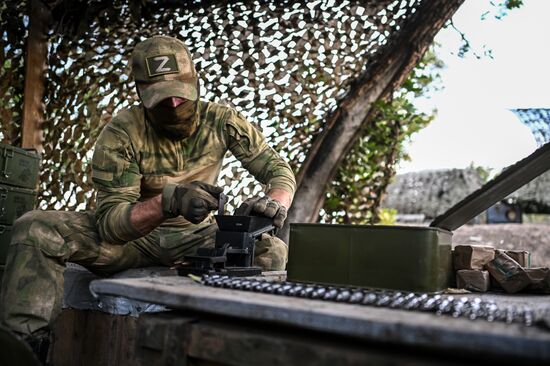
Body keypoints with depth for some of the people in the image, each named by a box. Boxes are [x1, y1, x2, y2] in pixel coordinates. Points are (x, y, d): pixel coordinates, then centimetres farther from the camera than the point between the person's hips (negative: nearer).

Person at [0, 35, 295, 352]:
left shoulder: (222, 121, -11)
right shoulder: (121, 134, -19)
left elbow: (280, 170, -7)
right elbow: (109, 222, -24)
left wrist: (276, 202, -32)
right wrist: (168, 202, -44)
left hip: (194, 237, 2)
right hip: (131, 236, -1)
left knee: (273, 252, -24)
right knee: (35, 228, -25)